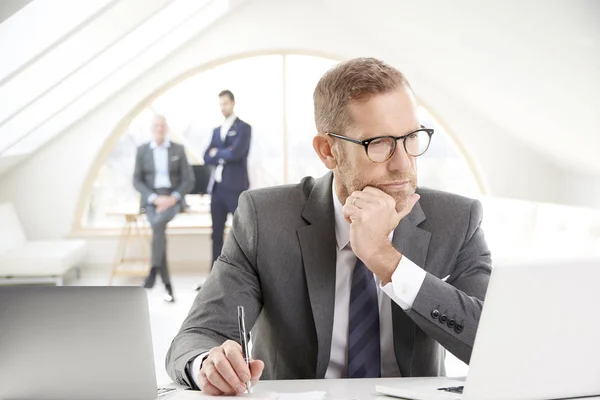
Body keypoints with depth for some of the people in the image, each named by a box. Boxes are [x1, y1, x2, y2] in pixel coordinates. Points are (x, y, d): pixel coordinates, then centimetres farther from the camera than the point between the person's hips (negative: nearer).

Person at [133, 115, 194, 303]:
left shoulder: (178, 149, 5)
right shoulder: (142, 150, 6)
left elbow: (189, 180, 2)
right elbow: (137, 181, 2)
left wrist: (173, 198, -16)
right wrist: (155, 199, -15)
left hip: (172, 199, -1)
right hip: (151, 199, 1)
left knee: (159, 222, -36)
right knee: (158, 228, -29)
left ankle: (154, 270, -26)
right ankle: (168, 285, -24)